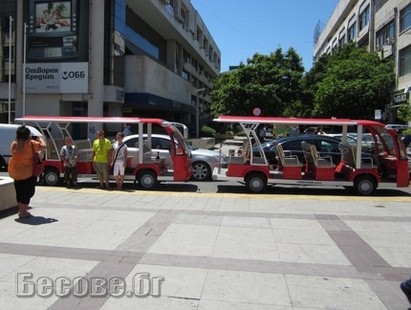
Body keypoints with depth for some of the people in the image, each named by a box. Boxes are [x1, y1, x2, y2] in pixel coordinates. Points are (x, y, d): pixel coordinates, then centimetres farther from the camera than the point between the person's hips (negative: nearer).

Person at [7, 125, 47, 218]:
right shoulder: (31, 143, -16)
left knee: (19, 192, 18)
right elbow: (44, 146, -19)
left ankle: (21, 210, 29)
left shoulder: (14, 144, 3)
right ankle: (23, 213, 8)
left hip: (15, 172, 7)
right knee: (28, 192, 4)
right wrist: (40, 138, 0)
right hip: (27, 172, -6)